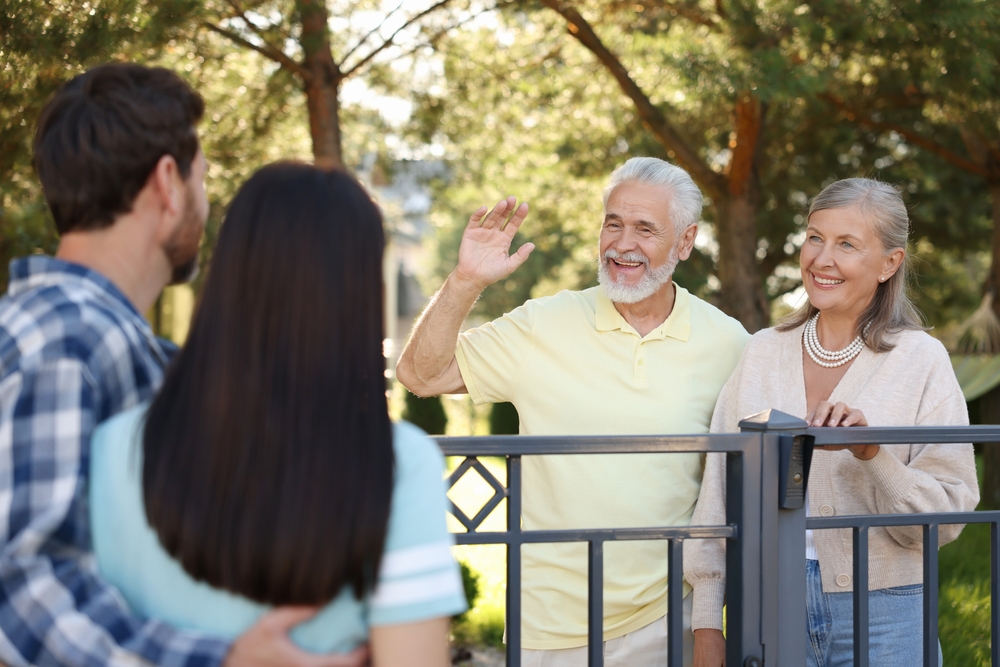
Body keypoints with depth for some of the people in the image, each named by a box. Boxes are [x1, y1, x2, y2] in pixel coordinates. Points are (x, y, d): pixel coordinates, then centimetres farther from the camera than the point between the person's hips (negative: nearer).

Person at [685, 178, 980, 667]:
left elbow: (948, 517, -7)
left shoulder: (922, 361, -4)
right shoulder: (762, 353, 4)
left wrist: (873, 455, -22)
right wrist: (707, 626, 3)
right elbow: (719, 493, 5)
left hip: (880, 613, -2)